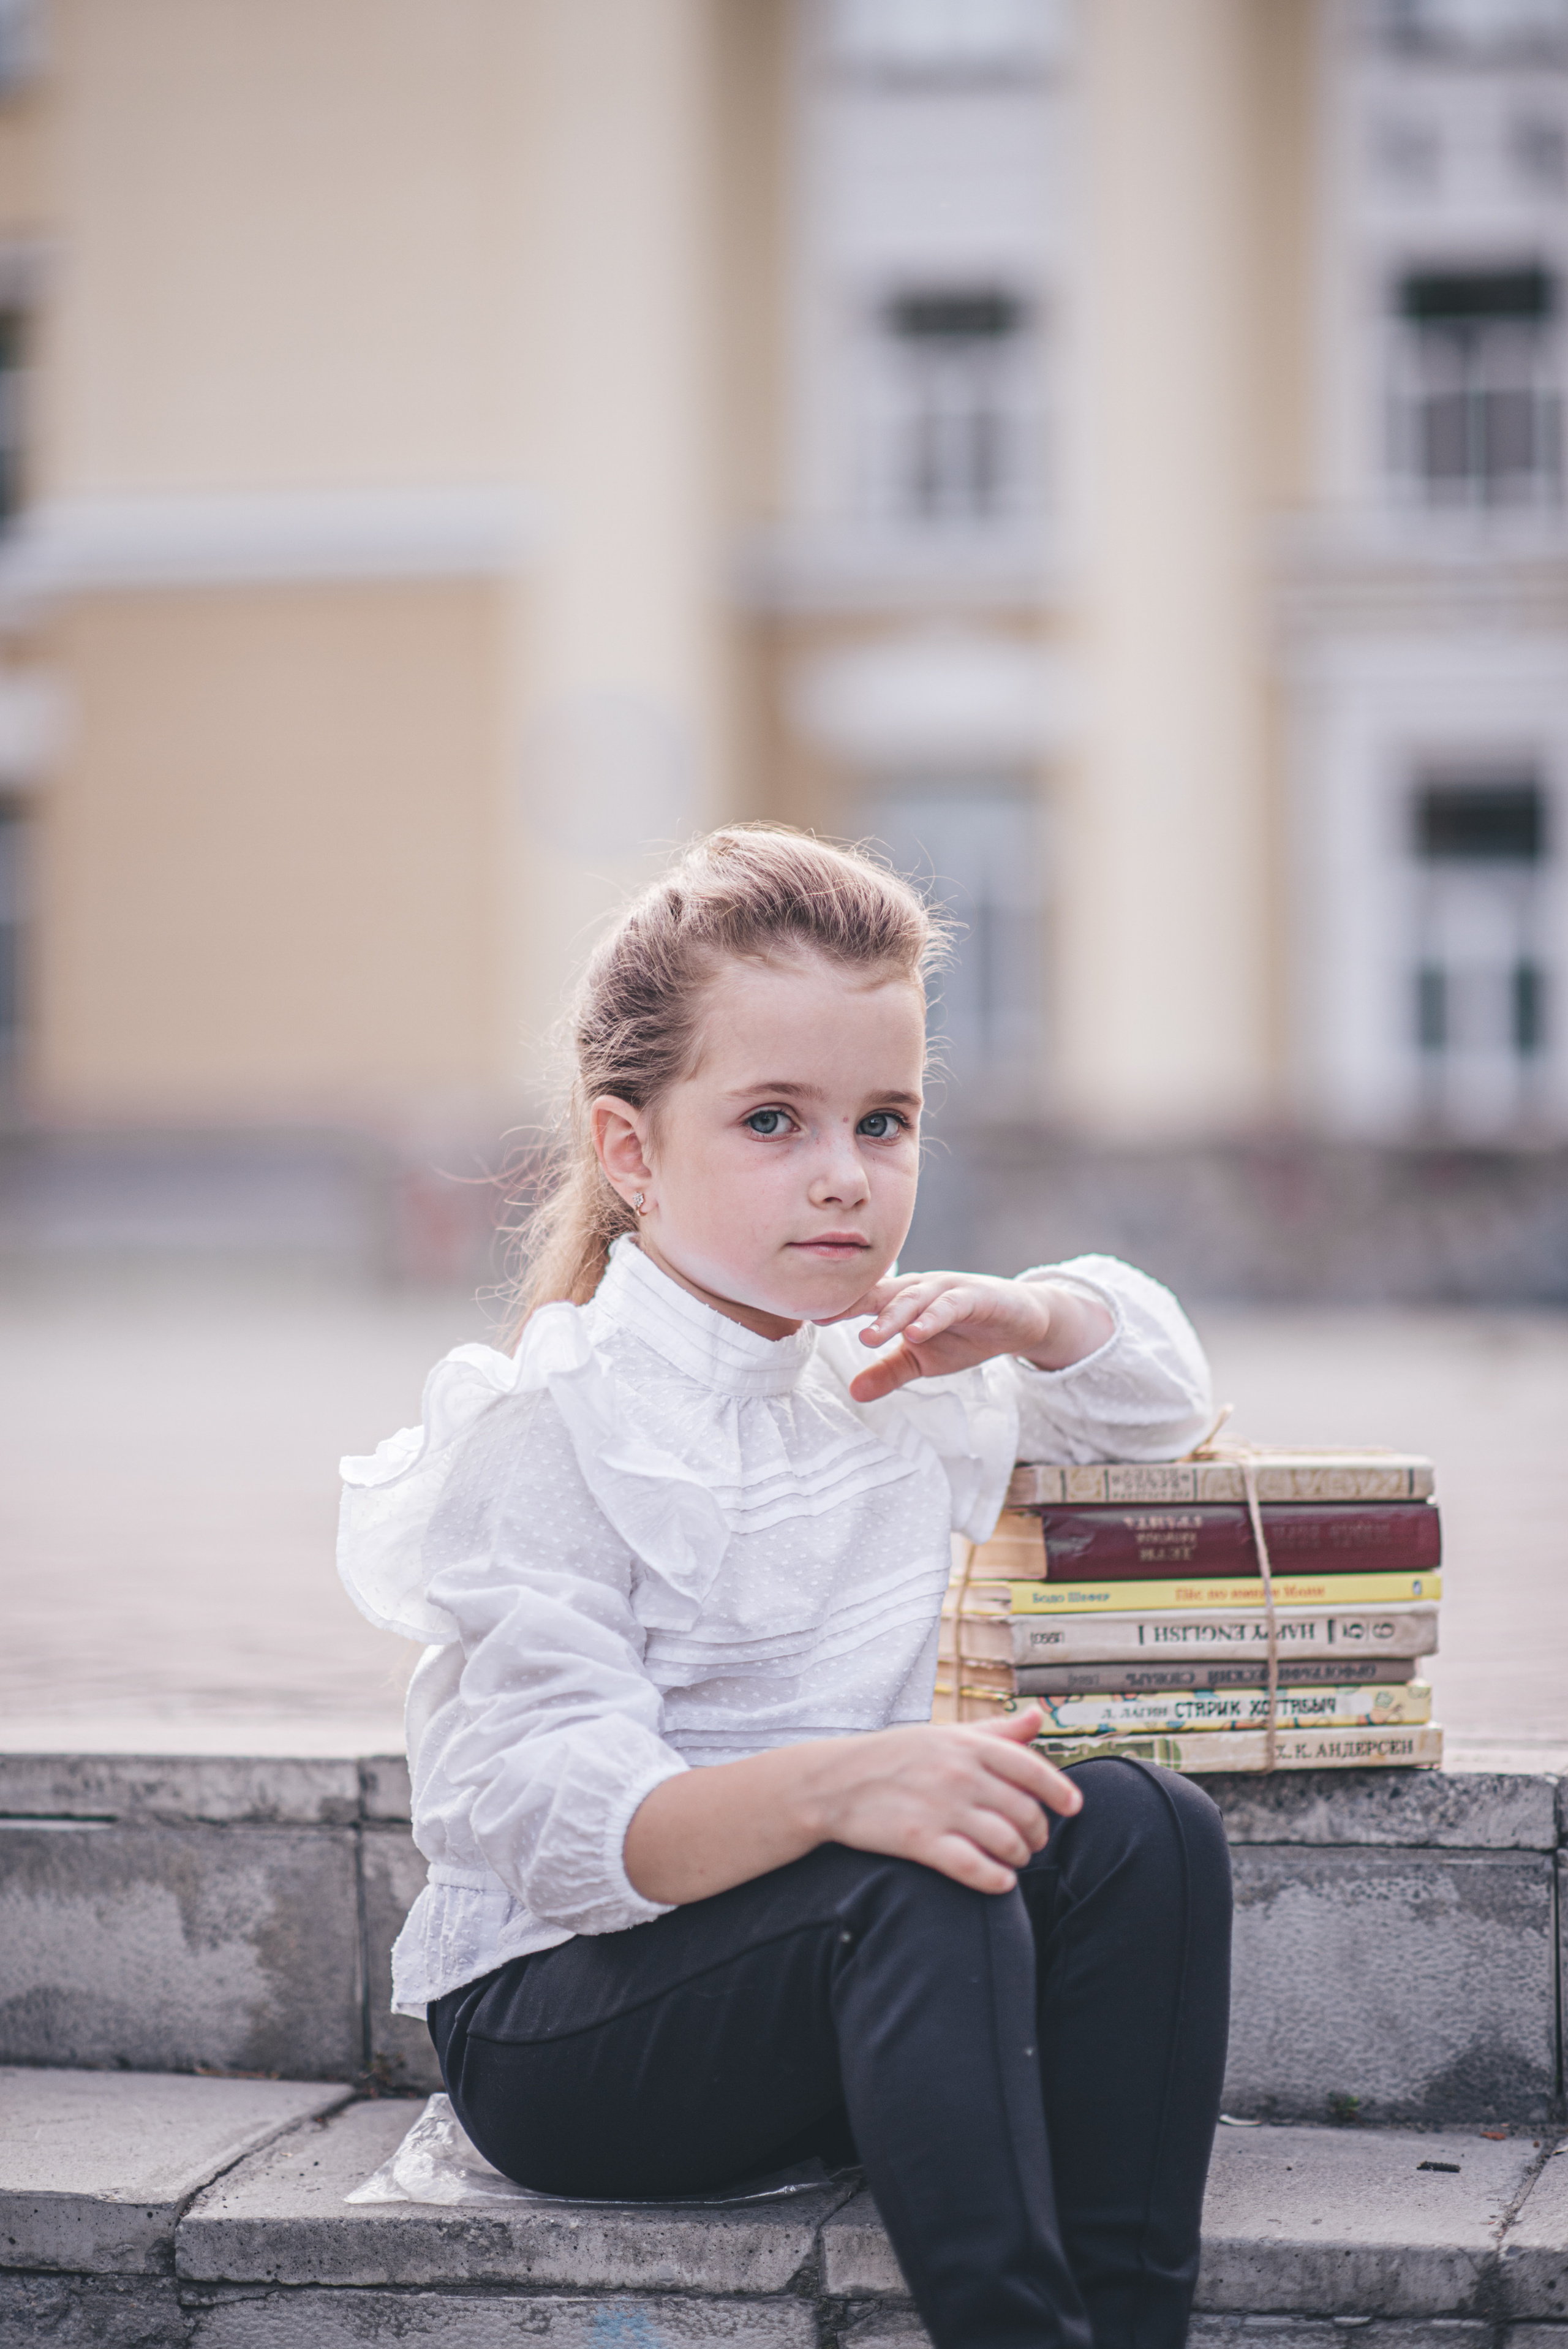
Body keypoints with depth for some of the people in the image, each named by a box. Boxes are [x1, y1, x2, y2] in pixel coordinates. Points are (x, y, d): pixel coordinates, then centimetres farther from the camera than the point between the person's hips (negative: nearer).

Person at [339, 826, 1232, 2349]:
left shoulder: (886, 1370, 9)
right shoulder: (552, 1427, -14)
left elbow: (1164, 1398, 24)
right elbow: (549, 1822, -23)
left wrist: (1029, 1319, 0)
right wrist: (831, 1787, -42)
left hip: (827, 1966, 7)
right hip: (550, 2021, -7)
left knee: (1142, 1833, -18)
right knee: (922, 1899, -34)